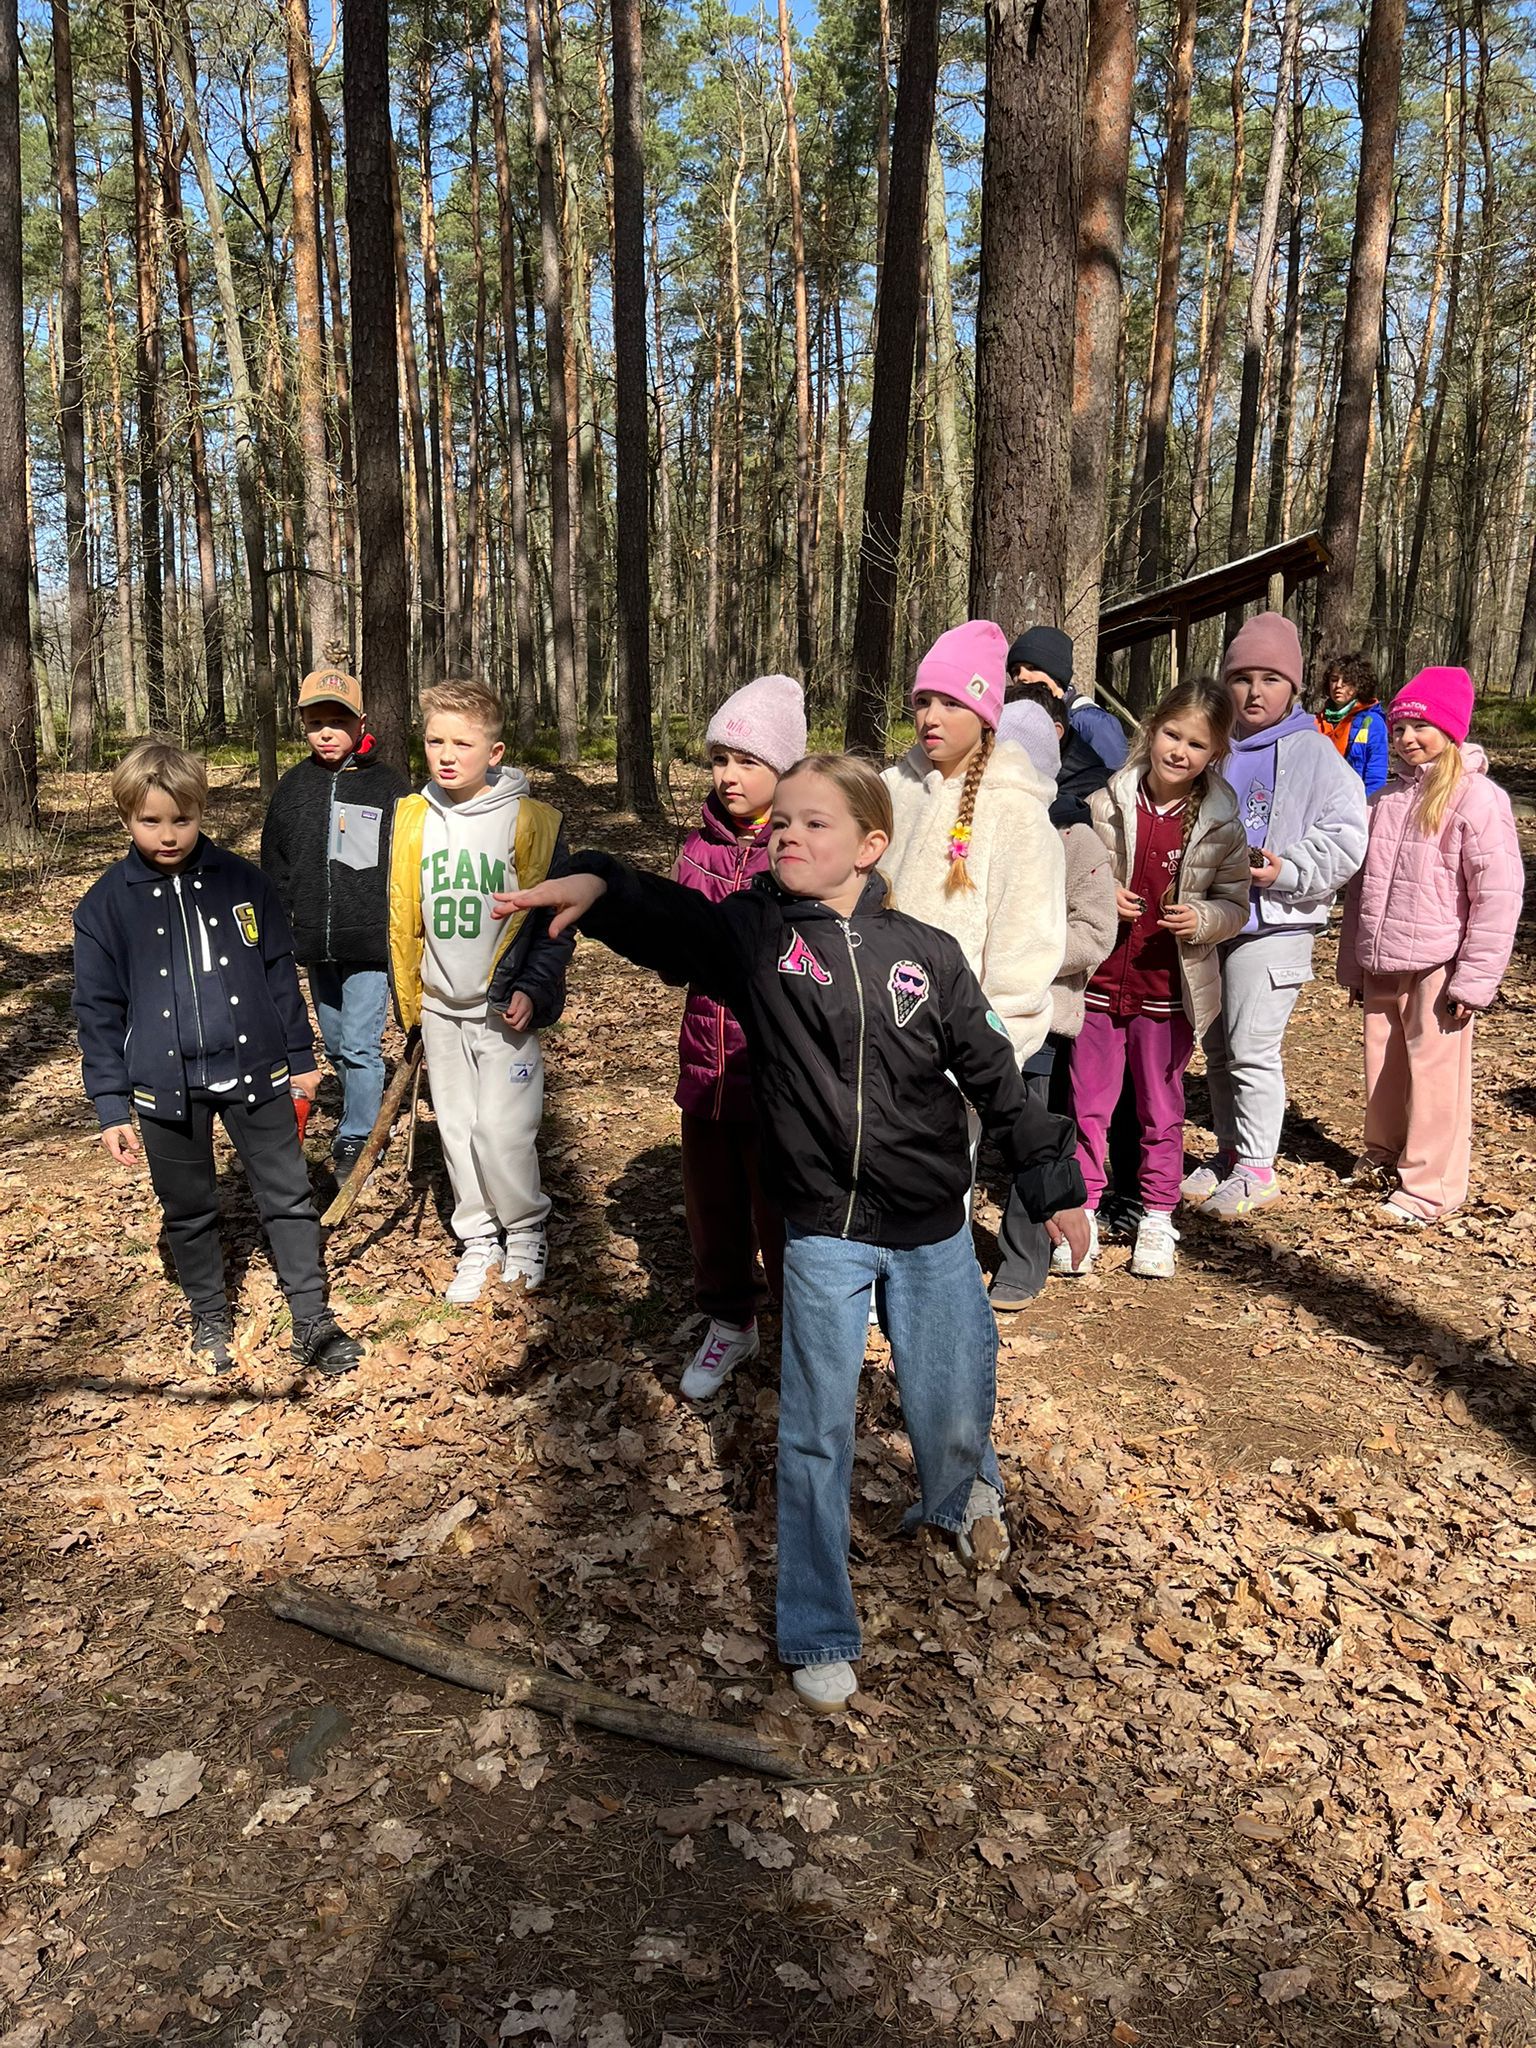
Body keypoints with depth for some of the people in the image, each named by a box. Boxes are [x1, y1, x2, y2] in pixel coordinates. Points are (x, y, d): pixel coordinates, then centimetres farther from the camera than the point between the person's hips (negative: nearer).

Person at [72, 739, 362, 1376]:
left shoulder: (242, 881, -1)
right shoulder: (105, 904, -3)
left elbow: (280, 973, 6)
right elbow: (98, 1011, 0)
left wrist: (299, 1057, 6)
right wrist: (112, 1106, -3)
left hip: (255, 1072, 0)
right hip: (167, 1084, 0)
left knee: (289, 1197, 5)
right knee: (189, 1211, 14)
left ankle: (313, 1322, 17)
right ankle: (209, 1319, 33)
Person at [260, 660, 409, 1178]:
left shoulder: (388, 786, -5)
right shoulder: (293, 786, 6)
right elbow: (274, 868, 13)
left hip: (370, 942, -5)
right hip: (315, 943, 5)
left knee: (360, 1043, -6)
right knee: (336, 1044, 16)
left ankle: (356, 1139, 7)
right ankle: (361, 1110, 35)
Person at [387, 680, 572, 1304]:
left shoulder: (530, 822, -8)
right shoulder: (411, 821, 4)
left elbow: (555, 920, -4)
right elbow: (403, 920, 11)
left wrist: (532, 990, -15)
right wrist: (409, 1007, 11)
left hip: (505, 1008, -4)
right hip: (440, 1008, 4)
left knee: (502, 1132, -6)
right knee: (456, 1130, 10)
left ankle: (525, 1233, 19)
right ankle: (478, 1242, 25)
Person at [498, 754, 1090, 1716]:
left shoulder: (928, 954, -4)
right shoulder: (752, 933, -7)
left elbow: (994, 1074, 3)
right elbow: (663, 917, -22)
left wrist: (1056, 1184, 8)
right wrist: (598, 884, -44)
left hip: (933, 1229, 1)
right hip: (822, 1234, -1)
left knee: (955, 1401, 15)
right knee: (817, 1431, 7)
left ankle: (962, 1496, 53)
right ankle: (819, 1636, 25)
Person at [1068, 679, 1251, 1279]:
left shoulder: (1221, 824, -3)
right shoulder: (1107, 805, -5)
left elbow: (1236, 904, 4)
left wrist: (1202, 919, -16)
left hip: (1171, 987, 0)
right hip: (1101, 979, 0)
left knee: (1162, 1110, 12)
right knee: (1089, 1105, 8)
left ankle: (1157, 1220, 27)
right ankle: (1082, 1214, 22)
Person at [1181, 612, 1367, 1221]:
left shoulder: (1314, 753, -5)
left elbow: (1346, 837, -9)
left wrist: (1286, 870, -21)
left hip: (1272, 925, -6)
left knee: (1252, 1050, -4)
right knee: (1216, 1047, 14)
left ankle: (1256, 1169, 11)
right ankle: (1228, 1152, 30)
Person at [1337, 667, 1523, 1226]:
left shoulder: (1477, 799, -9)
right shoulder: (1387, 798, 11)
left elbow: (1498, 896, -12)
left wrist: (1474, 980, -15)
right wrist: (1354, 963, 16)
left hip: (1438, 966, -6)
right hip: (1383, 967, 6)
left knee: (1435, 1070, -1)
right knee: (1383, 1064, 14)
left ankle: (1430, 1187, 8)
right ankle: (1384, 1157, 31)